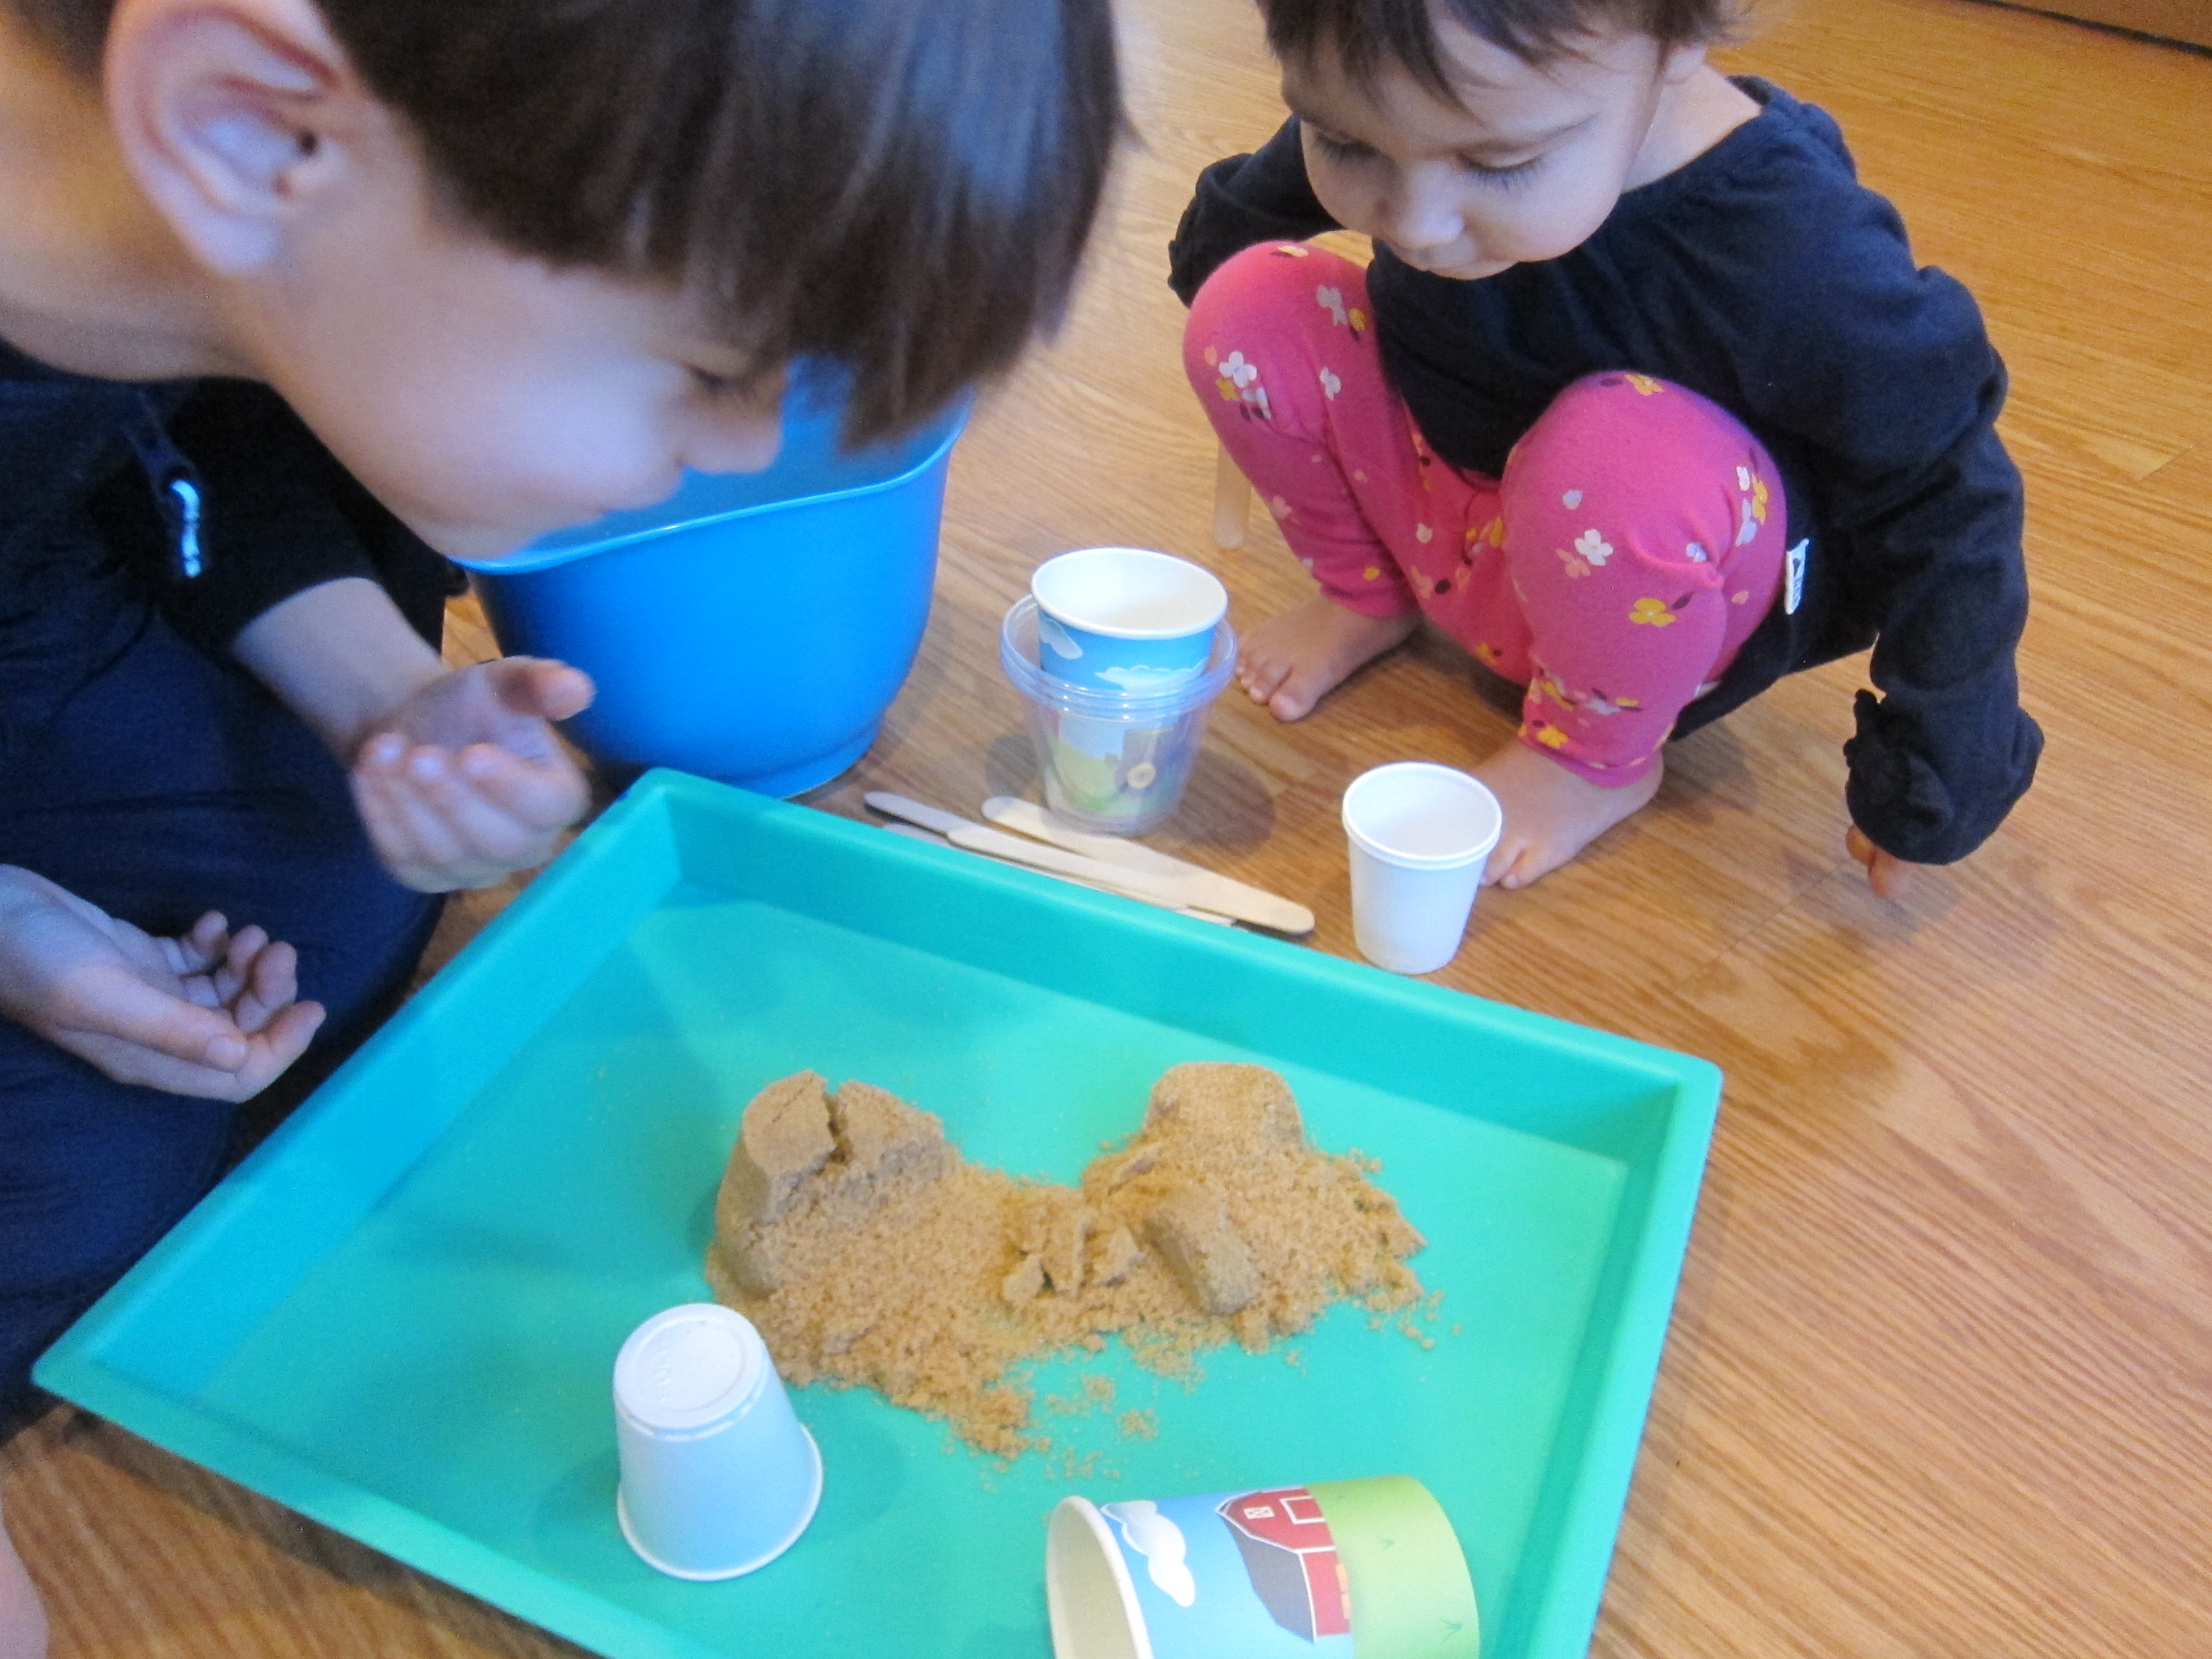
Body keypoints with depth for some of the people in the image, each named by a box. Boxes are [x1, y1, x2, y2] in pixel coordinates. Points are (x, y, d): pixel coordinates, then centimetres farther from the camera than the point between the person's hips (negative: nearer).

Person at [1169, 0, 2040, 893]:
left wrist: (1933, 770, -13)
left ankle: (1600, 756, -7)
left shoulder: (1793, 254, -33)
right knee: (1248, 304, -17)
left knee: (1621, 462, -39)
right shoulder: (1393, 105, -21)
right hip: (1436, 505, 5)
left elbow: (1944, 497, -19)